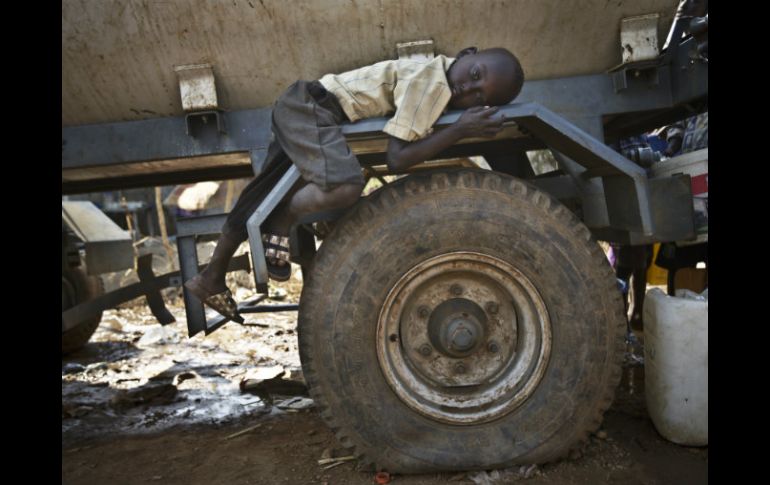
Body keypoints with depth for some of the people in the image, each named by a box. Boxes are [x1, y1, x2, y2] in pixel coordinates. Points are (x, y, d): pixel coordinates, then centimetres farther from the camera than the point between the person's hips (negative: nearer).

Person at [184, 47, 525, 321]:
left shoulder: (443, 81, 5)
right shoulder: (429, 81, -21)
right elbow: (396, 158, -25)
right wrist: (460, 130, -24)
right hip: (311, 108, -10)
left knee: (261, 202, 15)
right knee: (345, 185, -34)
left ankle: (211, 279, 29)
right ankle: (281, 226, -5)